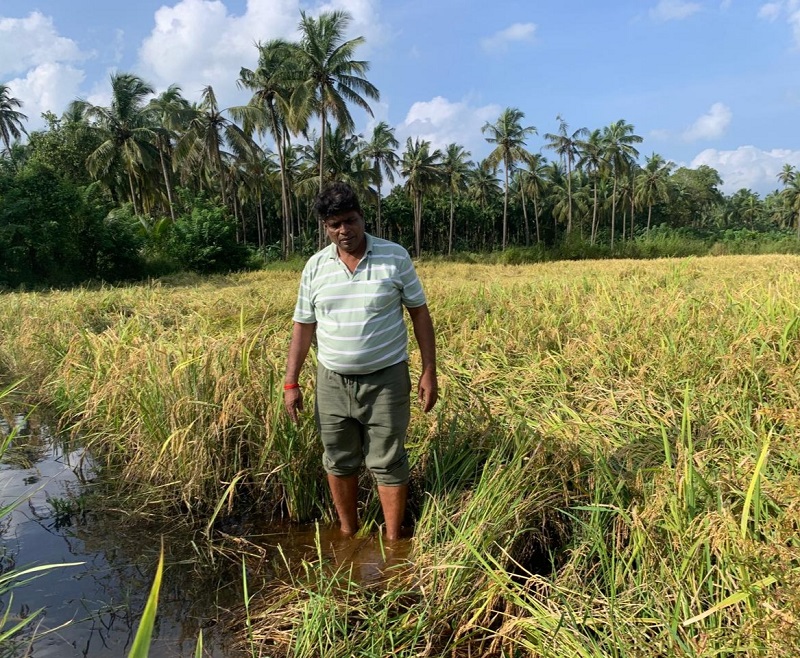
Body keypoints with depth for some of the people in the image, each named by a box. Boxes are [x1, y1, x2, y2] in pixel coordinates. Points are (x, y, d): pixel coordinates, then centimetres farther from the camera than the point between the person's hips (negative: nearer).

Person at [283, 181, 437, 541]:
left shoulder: (394, 257, -6)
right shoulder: (315, 266, 0)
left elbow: (419, 312, -2)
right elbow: (303, 325, 6)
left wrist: (429, 372, -6)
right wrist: (291, 383, 3)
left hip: (385, 379, -3)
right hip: (332, 381, 3)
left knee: (388, 464, 6)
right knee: (339, 462, 14)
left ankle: (393, 542, 22)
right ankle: (348, 532, 34)